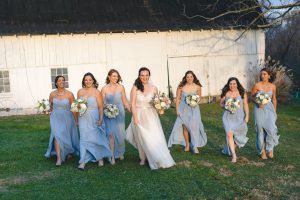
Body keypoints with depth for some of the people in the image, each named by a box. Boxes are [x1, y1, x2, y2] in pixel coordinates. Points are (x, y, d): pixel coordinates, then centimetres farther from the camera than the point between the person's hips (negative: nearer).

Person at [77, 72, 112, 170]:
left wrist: (101, 119, -12)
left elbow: (100, 107, -6)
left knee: (96, 138, 7)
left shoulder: (97, 92, -4)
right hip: (83, 119, 2)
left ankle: (100, 158, 26)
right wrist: (77, 120, 8)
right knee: (84, 138, 1)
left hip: (94, 119, -2)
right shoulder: (80, 92, 5)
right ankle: (83, 161, 3)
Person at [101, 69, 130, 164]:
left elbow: (125, 101, 5)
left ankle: (121, 153, 27)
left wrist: (131, 111, 2)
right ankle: (112, 156, 5)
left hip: (120, 113, 2)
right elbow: (102, 103, 0)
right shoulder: (104, 89, -3)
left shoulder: (121, 87, 1)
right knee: (111, 134, -3)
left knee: (120, 134, 6)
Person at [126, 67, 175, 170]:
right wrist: (135, 118, -12)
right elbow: (133, 104, -7)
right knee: (143, 139, 7)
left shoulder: (153, 88, 2)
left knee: (155, 138, 0)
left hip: (151, 116, 2)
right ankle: (143, 158, 24)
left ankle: (160, 159, 11)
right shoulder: (135, 88, -6)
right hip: (139, 116, -1)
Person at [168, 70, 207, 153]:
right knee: (185, 127, 7)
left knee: (194, 126, -9)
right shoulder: (181, 87, -9)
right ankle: (187, 144, 22)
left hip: (194, 109, 0)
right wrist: (177, 110, -3)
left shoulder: (197, 87, -5)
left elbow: (199, 97, 11)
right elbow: (177, 98, -1)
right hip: (183, 109, 0)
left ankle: (195, 146, 2)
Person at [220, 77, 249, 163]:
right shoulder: (225, 93, 1)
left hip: (239, 117, 1)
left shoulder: (242, 93, 0)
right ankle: (234, 154, -16)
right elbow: (221, 103, 10)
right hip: (228, 117, -1)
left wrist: (247, 115, -9)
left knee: (237, 136, 10)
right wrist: (226, 107, -10)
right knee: (229, 134, -18)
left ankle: (229, 150, 33)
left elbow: (245, 105, -1)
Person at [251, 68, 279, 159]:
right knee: (260, 130, 2)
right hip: (259, 109, -2)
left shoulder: (273, 86, 4)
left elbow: (274, 99, 14)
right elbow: (252, 96, 3)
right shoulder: (257, 85, -5)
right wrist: (258, 103, -15)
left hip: (270, 109, 2)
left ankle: (269, 149, 12)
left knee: (271, 129, -10)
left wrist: (274, 111, 16)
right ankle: (262, 151, 17)